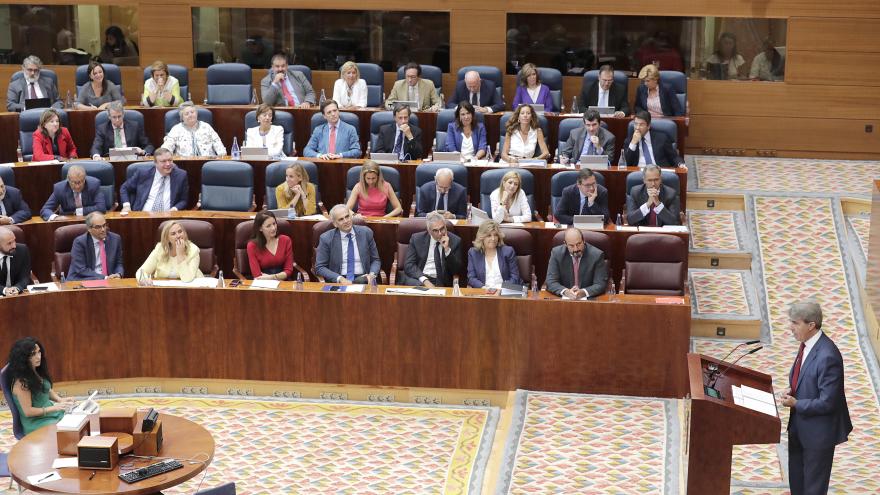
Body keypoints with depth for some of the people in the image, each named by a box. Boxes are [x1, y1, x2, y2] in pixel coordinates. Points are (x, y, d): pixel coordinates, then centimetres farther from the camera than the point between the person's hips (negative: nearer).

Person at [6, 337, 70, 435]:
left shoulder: (38, 372, 6)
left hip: (51, 413, 8)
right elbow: (27, 412, -17)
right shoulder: (21, 382, -17)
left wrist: (60, 400, 2)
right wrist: (55, 408, -22)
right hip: (36, 424, -8)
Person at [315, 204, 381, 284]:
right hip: (338, 282, -2)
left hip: (362, 279, 2)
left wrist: (372, 275, -8)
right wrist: (340, 279, -15)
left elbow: (375, 260, 14)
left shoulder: (366, 233, 5)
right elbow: (319, 267, -1)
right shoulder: (326, 238, 0)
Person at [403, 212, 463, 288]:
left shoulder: (455, 241, 3)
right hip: (417, 279, 0)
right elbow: (409, 265, -2)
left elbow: (456, 271, -1)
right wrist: (425, 280, -18)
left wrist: (447, 249, -15)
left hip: (440, 282, 0)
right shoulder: (417, 238, 5)